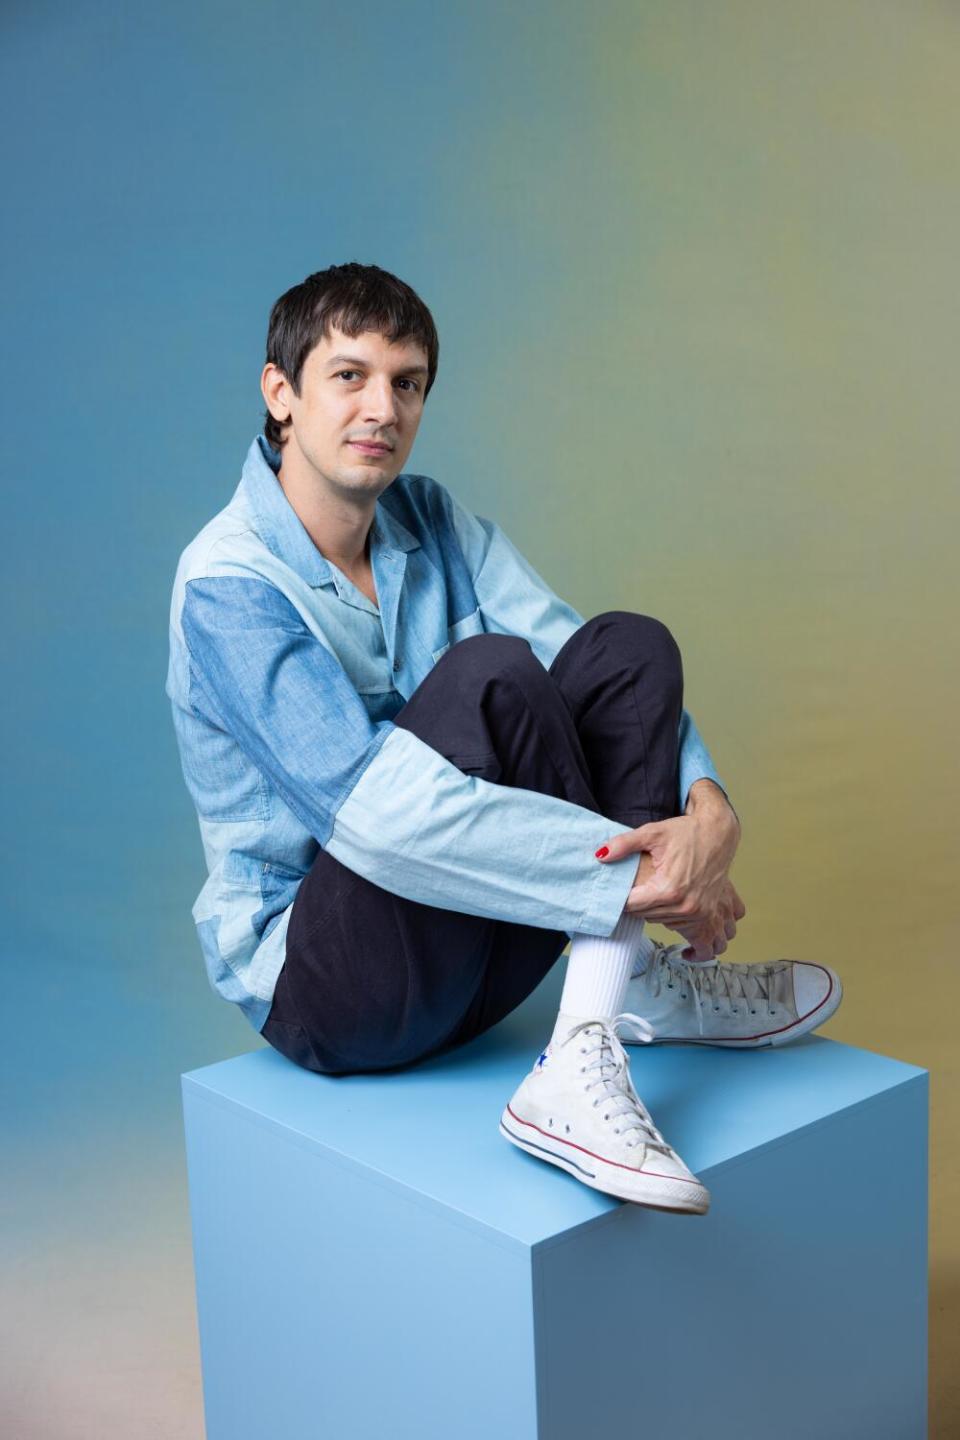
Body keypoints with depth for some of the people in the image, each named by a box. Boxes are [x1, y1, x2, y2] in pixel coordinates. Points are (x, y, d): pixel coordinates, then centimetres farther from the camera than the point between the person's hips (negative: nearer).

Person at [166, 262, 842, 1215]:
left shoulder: (430, 521, 5)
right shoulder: (228, 585, -18)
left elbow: (597, 665, -5)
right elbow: (375, 813, -31)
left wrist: (706, 804, -25)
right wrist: (636, 877, -31)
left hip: (469, 951, 7)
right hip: (312, 977, -7)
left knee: (627, 645, -10)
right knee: (488, 672, -27)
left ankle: (589, 1045, -18)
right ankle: (633, 984, -17)